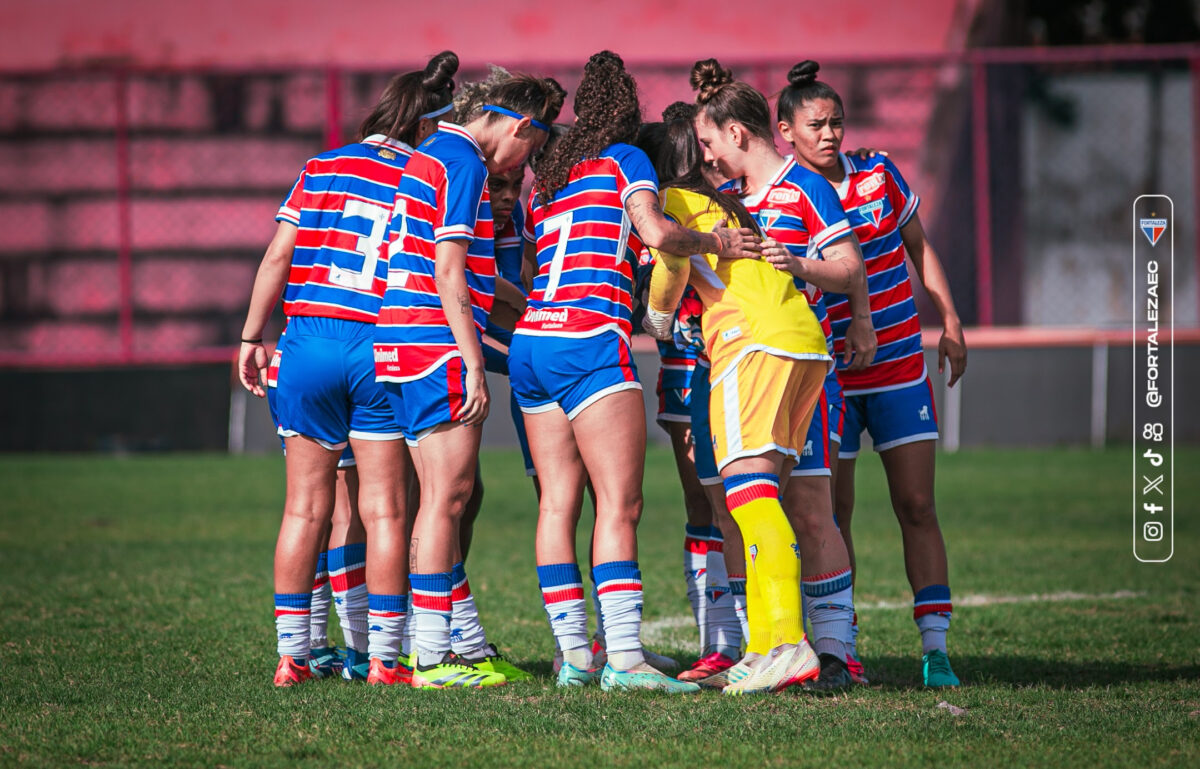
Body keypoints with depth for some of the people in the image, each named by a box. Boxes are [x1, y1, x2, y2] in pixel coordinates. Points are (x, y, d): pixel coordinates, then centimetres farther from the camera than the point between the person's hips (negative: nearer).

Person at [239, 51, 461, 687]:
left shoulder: (320, 169, 8)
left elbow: (276, 259, 4)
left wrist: (252, 338, 9)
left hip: (308, 343, 2)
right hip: (383, 349, -2)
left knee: (304, 507, 7)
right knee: (383, 510, 5)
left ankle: (291, 654, 8)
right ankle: (383, 658, 6)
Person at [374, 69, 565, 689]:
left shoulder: (432, 152, 19)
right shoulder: (464, 163, -11)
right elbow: (449, 275, -17)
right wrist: (473, 364, -17)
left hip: (403, 343, 10)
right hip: (439, 348, -10)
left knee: (446, 498, 13)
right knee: (447, 496, -7)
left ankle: (468, 645, 18)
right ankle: (431, 659, -6)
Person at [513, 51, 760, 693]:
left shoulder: (545, 178, 22)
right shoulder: (625, 160, 4)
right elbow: (655, 232, -11)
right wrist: (713, 242, 3)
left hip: (530, 344, 7)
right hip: (590, 343, -7)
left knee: (557, 504, 6)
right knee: (619, 504, -10)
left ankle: (573, 654, 4)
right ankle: (623, 657, -18)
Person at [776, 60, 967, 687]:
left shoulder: (879, 176, 0)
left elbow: (919, 248, 13)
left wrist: (949, 322, 9)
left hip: (900, 366, 2)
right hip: (827, 374, -2)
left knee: (916, 505, -3)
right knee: (832, 512, 2)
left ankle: (935, 647, -4)